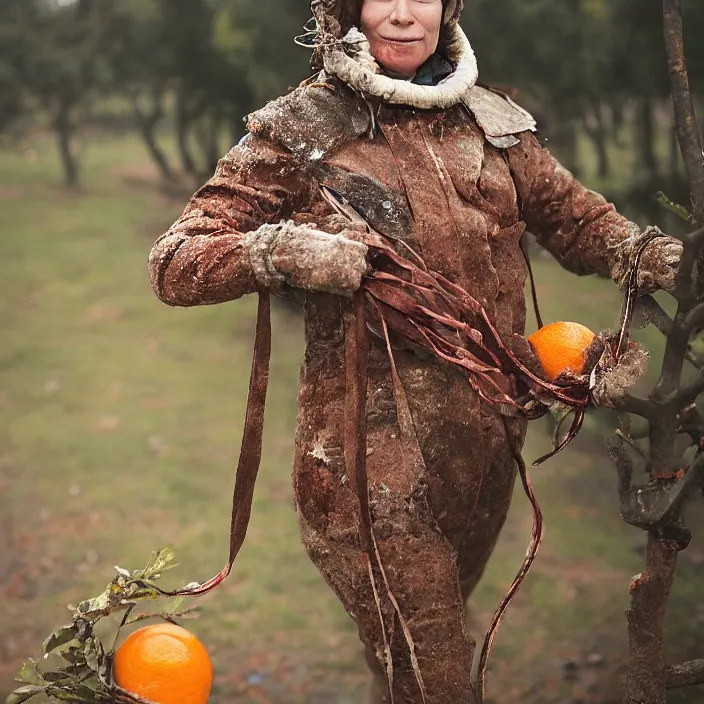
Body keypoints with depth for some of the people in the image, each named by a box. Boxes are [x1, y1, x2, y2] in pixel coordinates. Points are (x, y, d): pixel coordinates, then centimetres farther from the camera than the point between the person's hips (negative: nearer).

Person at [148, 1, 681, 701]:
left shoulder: (494, 124, 9)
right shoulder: (297, 132, -3)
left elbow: (575, 216, 14)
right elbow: (173, 264, -7)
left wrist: (647, 255, -8)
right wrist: (276, 250, -26)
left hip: (492, 432, 5)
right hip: (374, 449, -5)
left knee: (447, 631, 22)